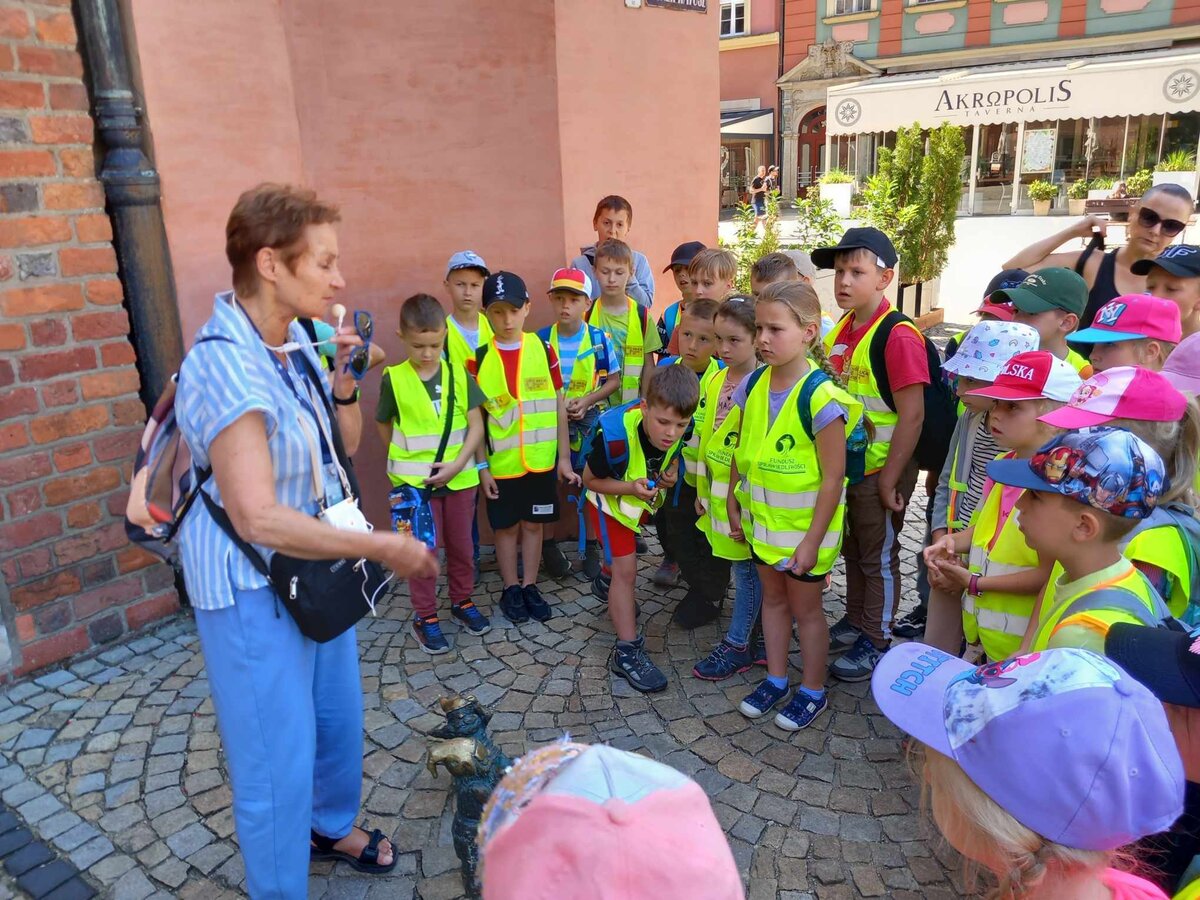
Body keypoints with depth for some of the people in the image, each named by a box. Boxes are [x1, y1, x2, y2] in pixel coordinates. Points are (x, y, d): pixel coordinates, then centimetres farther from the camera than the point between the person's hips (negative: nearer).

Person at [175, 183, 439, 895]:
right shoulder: (225, 366, -26)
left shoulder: (295, 343, -1)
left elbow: (346, 444, 10)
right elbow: (259, 518, -31)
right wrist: (388, 548, -25)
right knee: (280, 762, 7)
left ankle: (333, 826, 51)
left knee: (340, 717, 25)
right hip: (252, 594, -8)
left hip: (317, 570, 8)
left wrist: (343, 380, -9)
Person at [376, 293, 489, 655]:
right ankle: (425, 616, 20)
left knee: (461, 544, 15)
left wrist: (456, 464, -13)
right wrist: (407, 458, 2)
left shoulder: (458, 374, -3)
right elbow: (384, 426, 6)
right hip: (414, 480, -2)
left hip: (460, 477, 2)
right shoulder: (393, 379, -6)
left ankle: (462, 601, 34)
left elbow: (476, 425, -3)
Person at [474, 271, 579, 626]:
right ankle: (510, 590, 27)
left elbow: (558, 406, 2)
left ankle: (530, 586, 28)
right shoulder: (479, 359, -6)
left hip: (541, 459, 1)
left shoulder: (543, 350, -2)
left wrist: (564, 456, 1)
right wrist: (482, 466, -5)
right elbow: (477, 417, -2)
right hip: (502, 462, -1)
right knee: (506, 526, 11)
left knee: (534, 523, 13)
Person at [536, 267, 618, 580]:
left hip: (588, 418, 0)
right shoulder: (541, 339, -6)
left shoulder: (599, 339, -8)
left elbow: (613, 380, -1)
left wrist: (587, 400, -16)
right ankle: (548, 544, 24)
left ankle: (592, 546, 21)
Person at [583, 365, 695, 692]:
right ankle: (627, 652, 0)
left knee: (625, 550, 29)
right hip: (611, 497, -6)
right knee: (626, 569, -11)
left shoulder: (678, 431, -26)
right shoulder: (615, 433, -40)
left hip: (645, 497, 6)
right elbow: (590, 479, -24)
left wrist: (672, 472, -23)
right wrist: (631, 487, -38)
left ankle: (605, 582, 63)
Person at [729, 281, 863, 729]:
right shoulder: (753, 386, -4)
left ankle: (813, 691, 31)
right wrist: (733, 505, 9)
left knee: (805, 607, 11)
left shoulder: (820, 396, -23)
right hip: (762, 518, 6)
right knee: (773, 598, 19)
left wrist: (812, 540, -18)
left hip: (805, 525, -6)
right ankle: (776, 680, 38)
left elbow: (833, 477, -20)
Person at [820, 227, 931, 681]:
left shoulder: (898, 337, -21)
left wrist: (889, 478, -19)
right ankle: (855, 620, 41)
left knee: (879, 557, 9)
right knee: (852, 549, 22)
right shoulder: (839, 331, 4)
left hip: (880, 470, -7)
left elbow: (912, 415, -21)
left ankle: (876, 642, 26)